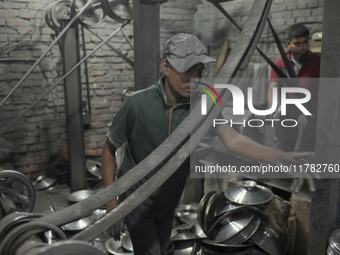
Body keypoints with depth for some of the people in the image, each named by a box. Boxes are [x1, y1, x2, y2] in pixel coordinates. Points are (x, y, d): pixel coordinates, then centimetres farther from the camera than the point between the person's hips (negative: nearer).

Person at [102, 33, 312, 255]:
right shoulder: (137, 104, -25)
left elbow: (232, 140, -32)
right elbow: (109, 149, -13)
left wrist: (279, 157, -49)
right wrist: (111, 203, -15)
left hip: (168, 202, 4)